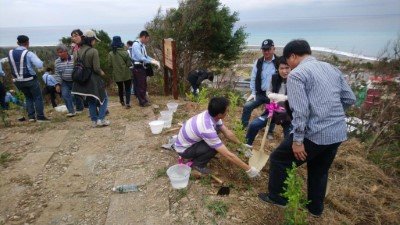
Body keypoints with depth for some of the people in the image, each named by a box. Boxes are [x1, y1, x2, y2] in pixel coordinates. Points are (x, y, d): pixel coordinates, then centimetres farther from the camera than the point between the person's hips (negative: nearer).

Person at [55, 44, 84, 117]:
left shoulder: (74, 59, -15)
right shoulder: (57, 62, -4)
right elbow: (57, 74, 1)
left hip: (75, 81, -2)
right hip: (65, 82, 3)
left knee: (76, 96, 6)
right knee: (65, 95, -12)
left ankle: (79, 109, 29)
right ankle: (71, 111, -6)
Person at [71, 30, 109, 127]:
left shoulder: (78, 51, 5)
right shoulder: (93, 51, -16)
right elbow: (96, 68, -18)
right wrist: (101, 73, 1)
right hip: (93, 79, -7)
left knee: (91, 101, 18)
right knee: (104, 98, 10)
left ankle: (94, 121, 20)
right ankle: (101, 119, 3)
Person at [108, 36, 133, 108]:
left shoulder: (110, 54, -7)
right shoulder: (125, 53, -12)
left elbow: (110, 65, -2)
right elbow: (129, 64, -8)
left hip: (117, 74, 3)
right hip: (126, 74, -2)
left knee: (120, 88, 20)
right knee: (127, 88, 6)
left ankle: (122, 101, 33)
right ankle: (127, 103, -4)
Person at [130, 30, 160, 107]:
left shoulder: (142, 45, 9)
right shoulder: (136, 45, -19)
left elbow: (145, 56, 14)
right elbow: (140, 57, -26)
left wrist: (153, 60, 1)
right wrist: (151, 61, -22)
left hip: (142, 67, 9)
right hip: (138, 68, -9)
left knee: (144, 85, 18)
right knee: (140, 85, 2)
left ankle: (144, 99, 32)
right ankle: (142, 102, 13)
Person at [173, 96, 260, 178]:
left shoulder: (211, 115, -14)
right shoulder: (207, 130, -37)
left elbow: (227, 132, 3)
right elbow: (228, 155, -33)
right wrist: (248, 169, -24)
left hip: (189, 140, 8)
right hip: (183, 149, -8)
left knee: (217, 129, 1)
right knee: (215, 147, -25)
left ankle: (198, 155, 14)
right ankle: (197, 163, 1)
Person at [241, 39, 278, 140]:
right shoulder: (258, 62, 0)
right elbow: (253, 78, 5)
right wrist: (253, 93, 0)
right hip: (260, 93, 3)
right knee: (247, 106, -11)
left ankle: (270, 132, 33)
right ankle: (244, 128, 2)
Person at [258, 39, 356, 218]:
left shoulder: (297, 74, -10)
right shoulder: (332, 68, 13)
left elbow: (300, 111, -19)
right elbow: (350, 99, 14)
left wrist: (297, 140, -15)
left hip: (315, 133, -8)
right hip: (339, 132, 8)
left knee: (279, 159, 13)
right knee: (320, 170, 26)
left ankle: (277, 197, 28)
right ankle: (315, 208, 41)